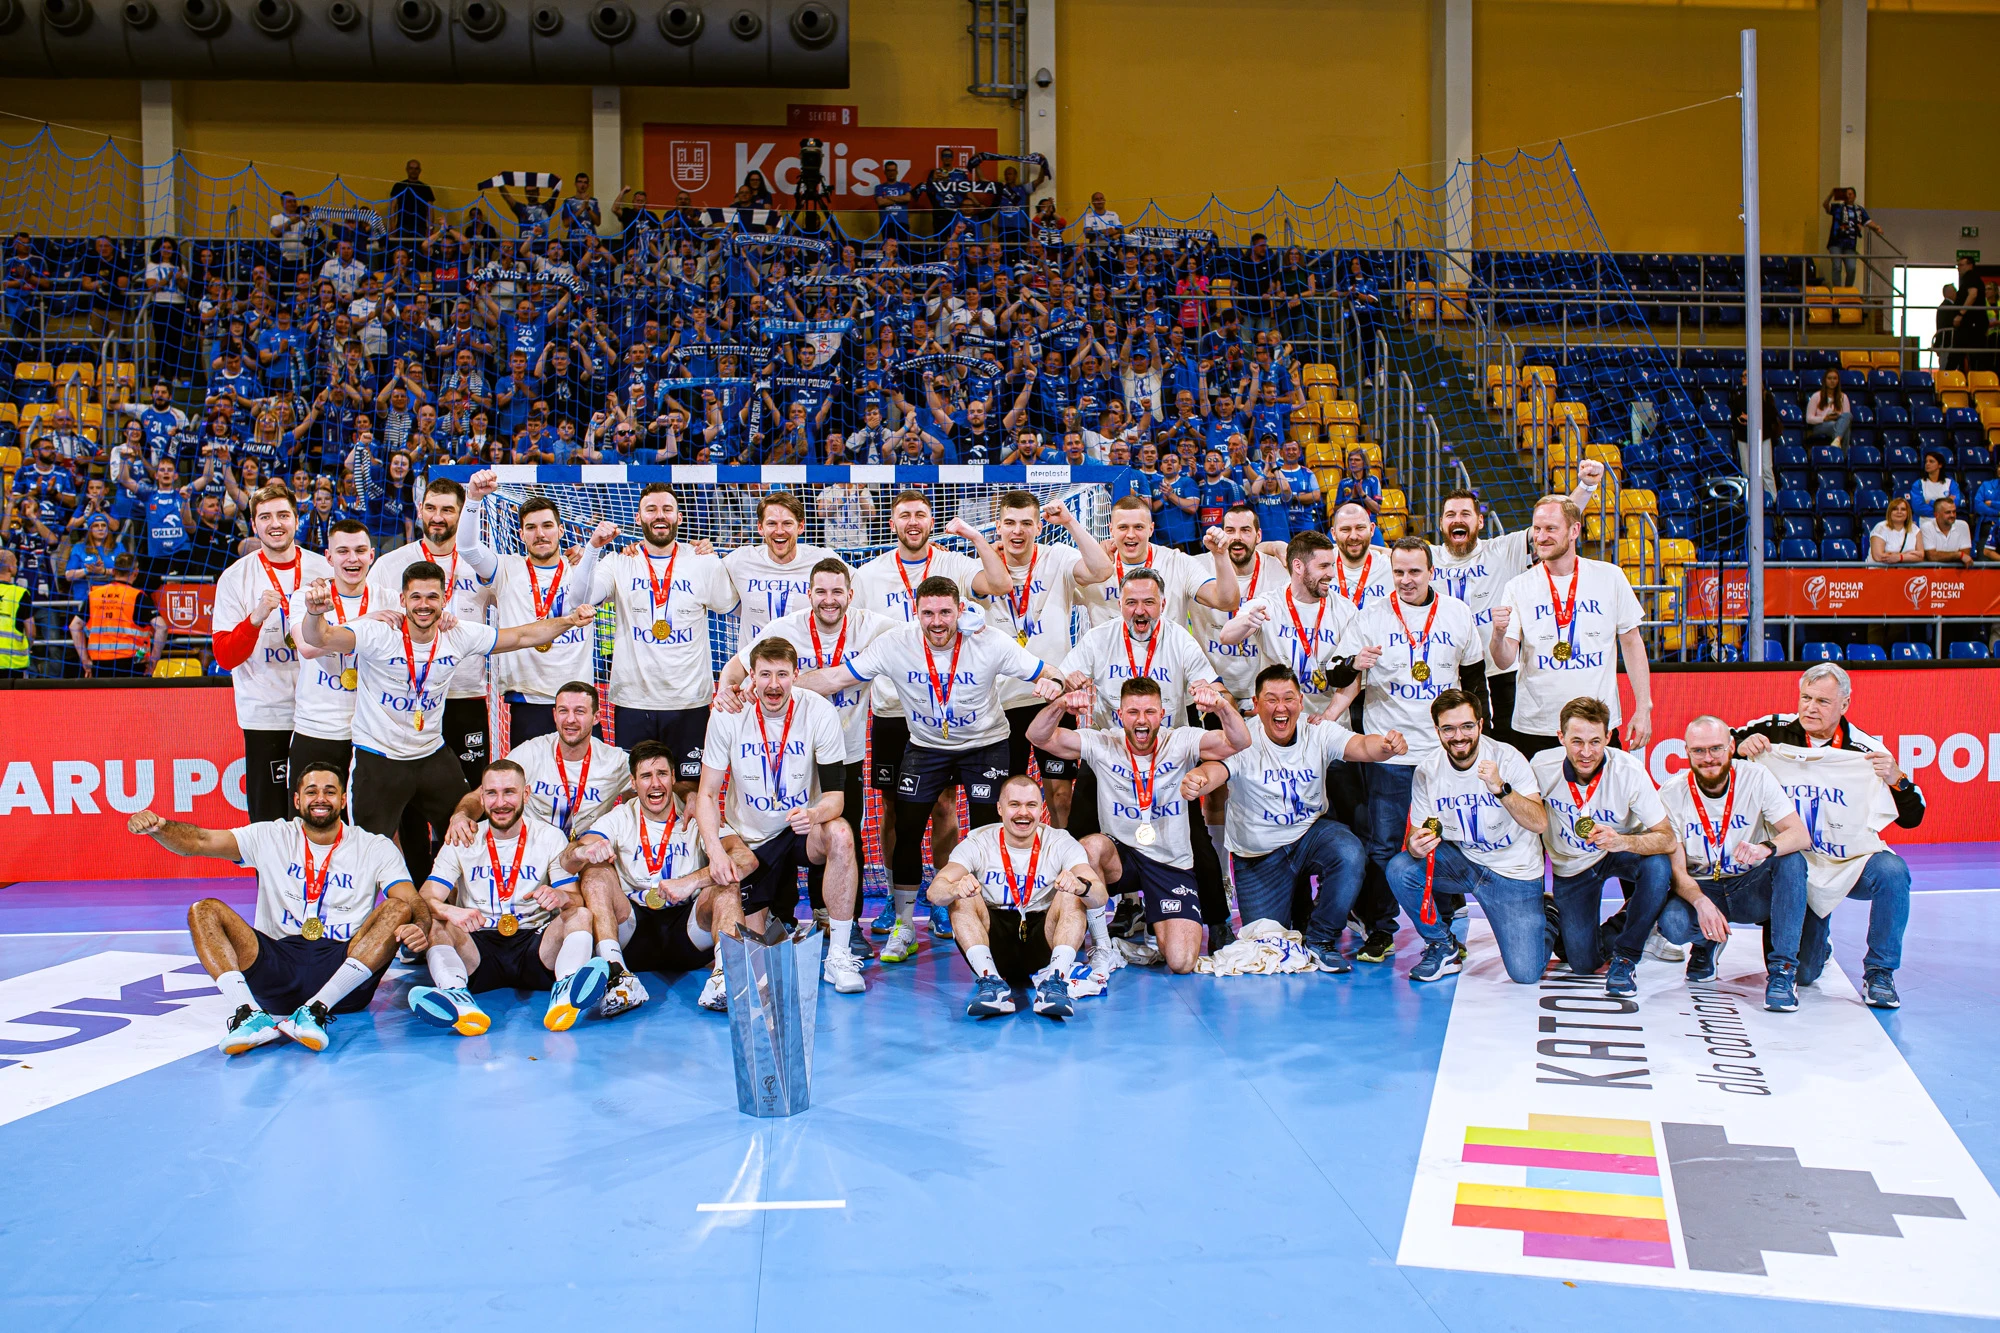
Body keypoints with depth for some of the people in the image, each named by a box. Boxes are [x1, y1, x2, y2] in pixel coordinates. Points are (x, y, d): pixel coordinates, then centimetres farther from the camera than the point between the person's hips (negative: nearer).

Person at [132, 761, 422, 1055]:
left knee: (397, 909, -25)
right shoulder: (270, 837, 13)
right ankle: (249, 1014, -35)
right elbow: (199, 842, 1)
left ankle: (314, 1011, -36)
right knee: (204, 910, -13)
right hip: (278, 966, 1)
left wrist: (419, 930, -27)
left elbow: (413, 904, -3)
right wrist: (156, 827, -21)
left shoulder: (376, 848, 9)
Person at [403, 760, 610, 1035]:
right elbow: (426, 899, -5)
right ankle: (458, 1000, -53)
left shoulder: (550, 837, 7)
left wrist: (561, 897, -28)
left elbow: (575, 898, -1)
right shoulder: (463, 841, 7)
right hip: (478, 947, 0)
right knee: (435, 924, -26)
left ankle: (566, 992, -53)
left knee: (581, 915, -25)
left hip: (535, 944, 0)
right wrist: (450, 912, -30)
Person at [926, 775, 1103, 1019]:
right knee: (963, 897, -23)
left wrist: (1080, 886, -45)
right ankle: (991, 982, -34)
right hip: (993, 947, 1)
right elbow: (934, 892, -19)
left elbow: (1100, 895, -20)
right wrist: (955, 889, -44)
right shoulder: (977, 843, -4)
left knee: (1071, 896, -24)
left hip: (1042, 942, 0)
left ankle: (1054, 981, -35)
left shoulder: (1061, 843, -4)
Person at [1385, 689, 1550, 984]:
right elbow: (1417, 831, -5)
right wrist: (1416, 845, -30)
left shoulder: (1507, 758, -19)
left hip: (1513, 871, -3)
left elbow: (1539, 823, -28)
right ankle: (1444, 947, 0)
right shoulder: (1427, 771, -9)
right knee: (1400, 869, -25)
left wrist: (1500, 788, -44)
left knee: (1525, 974, -12)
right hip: (1460, 861, 3)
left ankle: (1545, 919, 24)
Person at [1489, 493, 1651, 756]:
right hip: (1534, 729, -1)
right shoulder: (1518, 587, -1)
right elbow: (1504, 662, -7)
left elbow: (1631, 643, 7)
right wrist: (1499, 634, -29)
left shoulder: (1609, 577, 2)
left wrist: (1643, 707, 2)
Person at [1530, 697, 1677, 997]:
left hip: (1622, 851, -1)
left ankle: (1625, 957, -14)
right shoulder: (1541, 766, -22)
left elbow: (1667, 839, -29)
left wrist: (1623, 841, -47)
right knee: (1584, 965, -7)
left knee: (1658, 867, -36)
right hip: (1571, 865, 1)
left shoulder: (1629, 771, -28)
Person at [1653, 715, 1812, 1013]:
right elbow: (1677, 870, -12)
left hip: (1753, 889, 1)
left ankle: (1782, 969, -23)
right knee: (1672, 922, -32)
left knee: (1792, 860, -30)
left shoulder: (1756, 778, -10)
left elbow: (1801, 835, -18)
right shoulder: (1671, 796, -10)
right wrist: (1701, 902, -34)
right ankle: (1707, 943, 8)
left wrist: (1766, 848, -41)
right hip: (1701, 889, 0)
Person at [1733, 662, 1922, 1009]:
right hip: (1796, 857, 0)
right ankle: (1818, 941, 36)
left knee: (1892, 871, -35)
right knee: (1801, 974, -6)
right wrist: (1740, 747, -21)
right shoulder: (1775, 730, -6)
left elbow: (1911, 818, -6)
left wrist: (1896, 779, -26)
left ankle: (1879, 973, -13)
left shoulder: (1865, 749, -7)